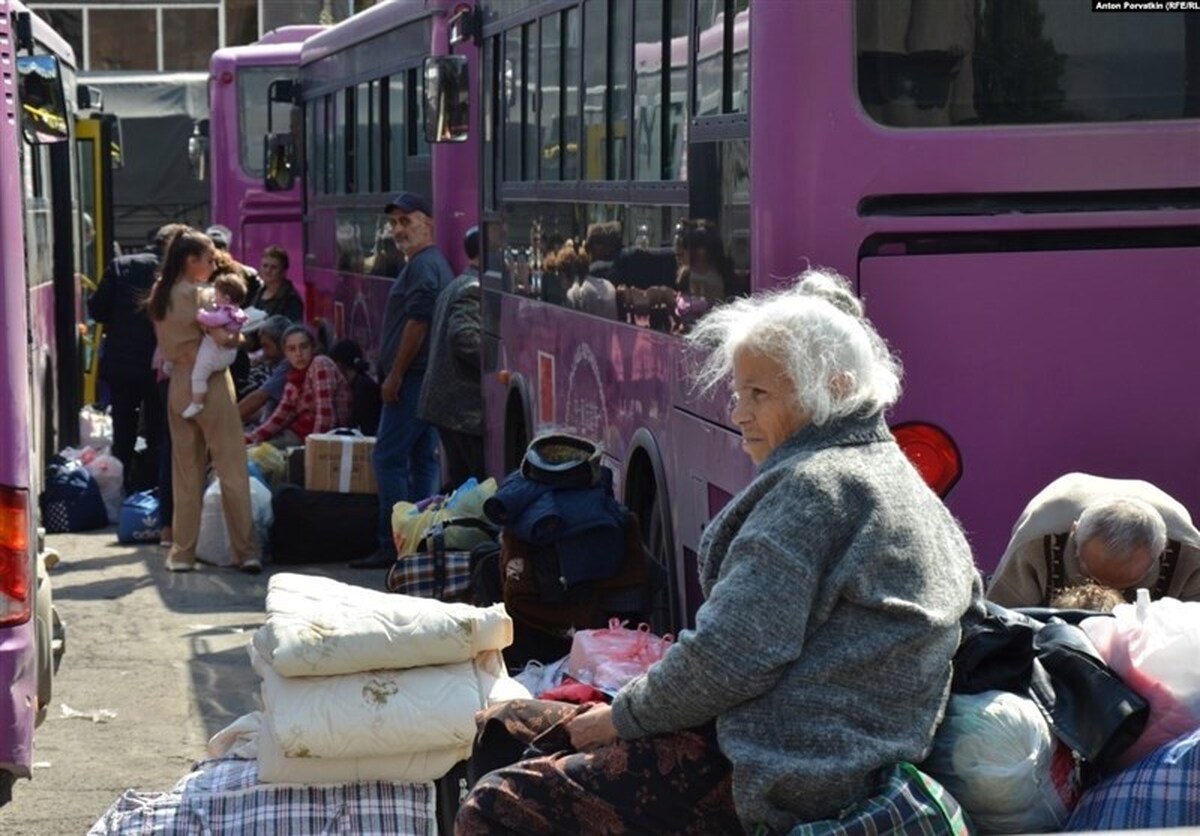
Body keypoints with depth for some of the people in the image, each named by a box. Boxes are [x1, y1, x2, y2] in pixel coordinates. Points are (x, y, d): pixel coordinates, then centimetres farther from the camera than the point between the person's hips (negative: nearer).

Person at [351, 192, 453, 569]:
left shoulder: (422, 266, -13)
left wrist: (394, 375, -18)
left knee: (389, 458, -8)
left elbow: (417, 322, -20)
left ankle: (393, 545, -9)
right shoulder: (436, 264, 20)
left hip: (412, 378, -10)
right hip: (429, 379, 10)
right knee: (423, 460, 10)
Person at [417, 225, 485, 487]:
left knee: (461, 484, 13)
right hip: (469, 406, -10)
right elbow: (464, 336, -26)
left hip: (446, 402, 10)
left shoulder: (456, 286, 20)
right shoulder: (476, 289, -13)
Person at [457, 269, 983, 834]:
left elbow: (729, 656, -22)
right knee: (500, 725, 18)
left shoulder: (812, 486, -15)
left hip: (780, 777, -11)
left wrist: (622, 716, -4)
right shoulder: (891, 473, 17)